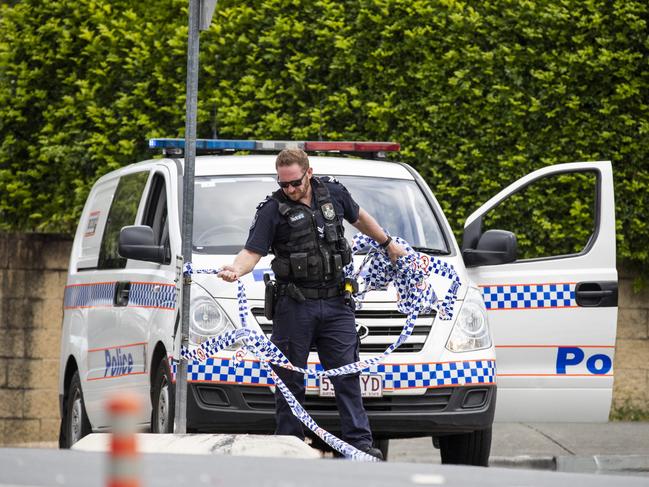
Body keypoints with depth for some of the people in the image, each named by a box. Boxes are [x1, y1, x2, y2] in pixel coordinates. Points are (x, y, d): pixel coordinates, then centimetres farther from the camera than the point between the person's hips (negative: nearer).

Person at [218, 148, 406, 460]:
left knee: (346, 372, -1)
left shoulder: (333, 193, 7)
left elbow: (359, 218, 26)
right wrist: (236, 269, -32)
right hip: (294, 305, -2)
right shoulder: (272, 210, -4)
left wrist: (388, 244, 35)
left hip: (336, 304, 2)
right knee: (290, 377, 2)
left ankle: (358, 439, -1)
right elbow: (252, 251, -11)